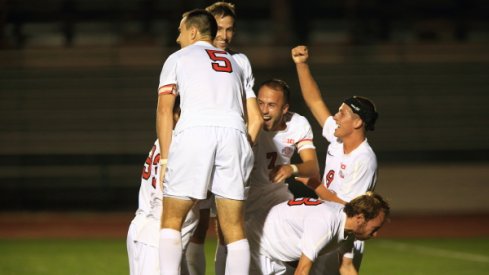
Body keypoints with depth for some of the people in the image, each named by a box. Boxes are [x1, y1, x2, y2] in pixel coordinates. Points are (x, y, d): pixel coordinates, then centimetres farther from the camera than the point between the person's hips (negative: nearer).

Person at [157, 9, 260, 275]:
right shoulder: (232, 62, 31)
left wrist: (165, 159, 9)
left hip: (195, 131, -3)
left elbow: (164, 110, 9)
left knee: (172, 219, 3)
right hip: (234, 132, 3)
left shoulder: (177, 58, 17)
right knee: (234, 227, 4)